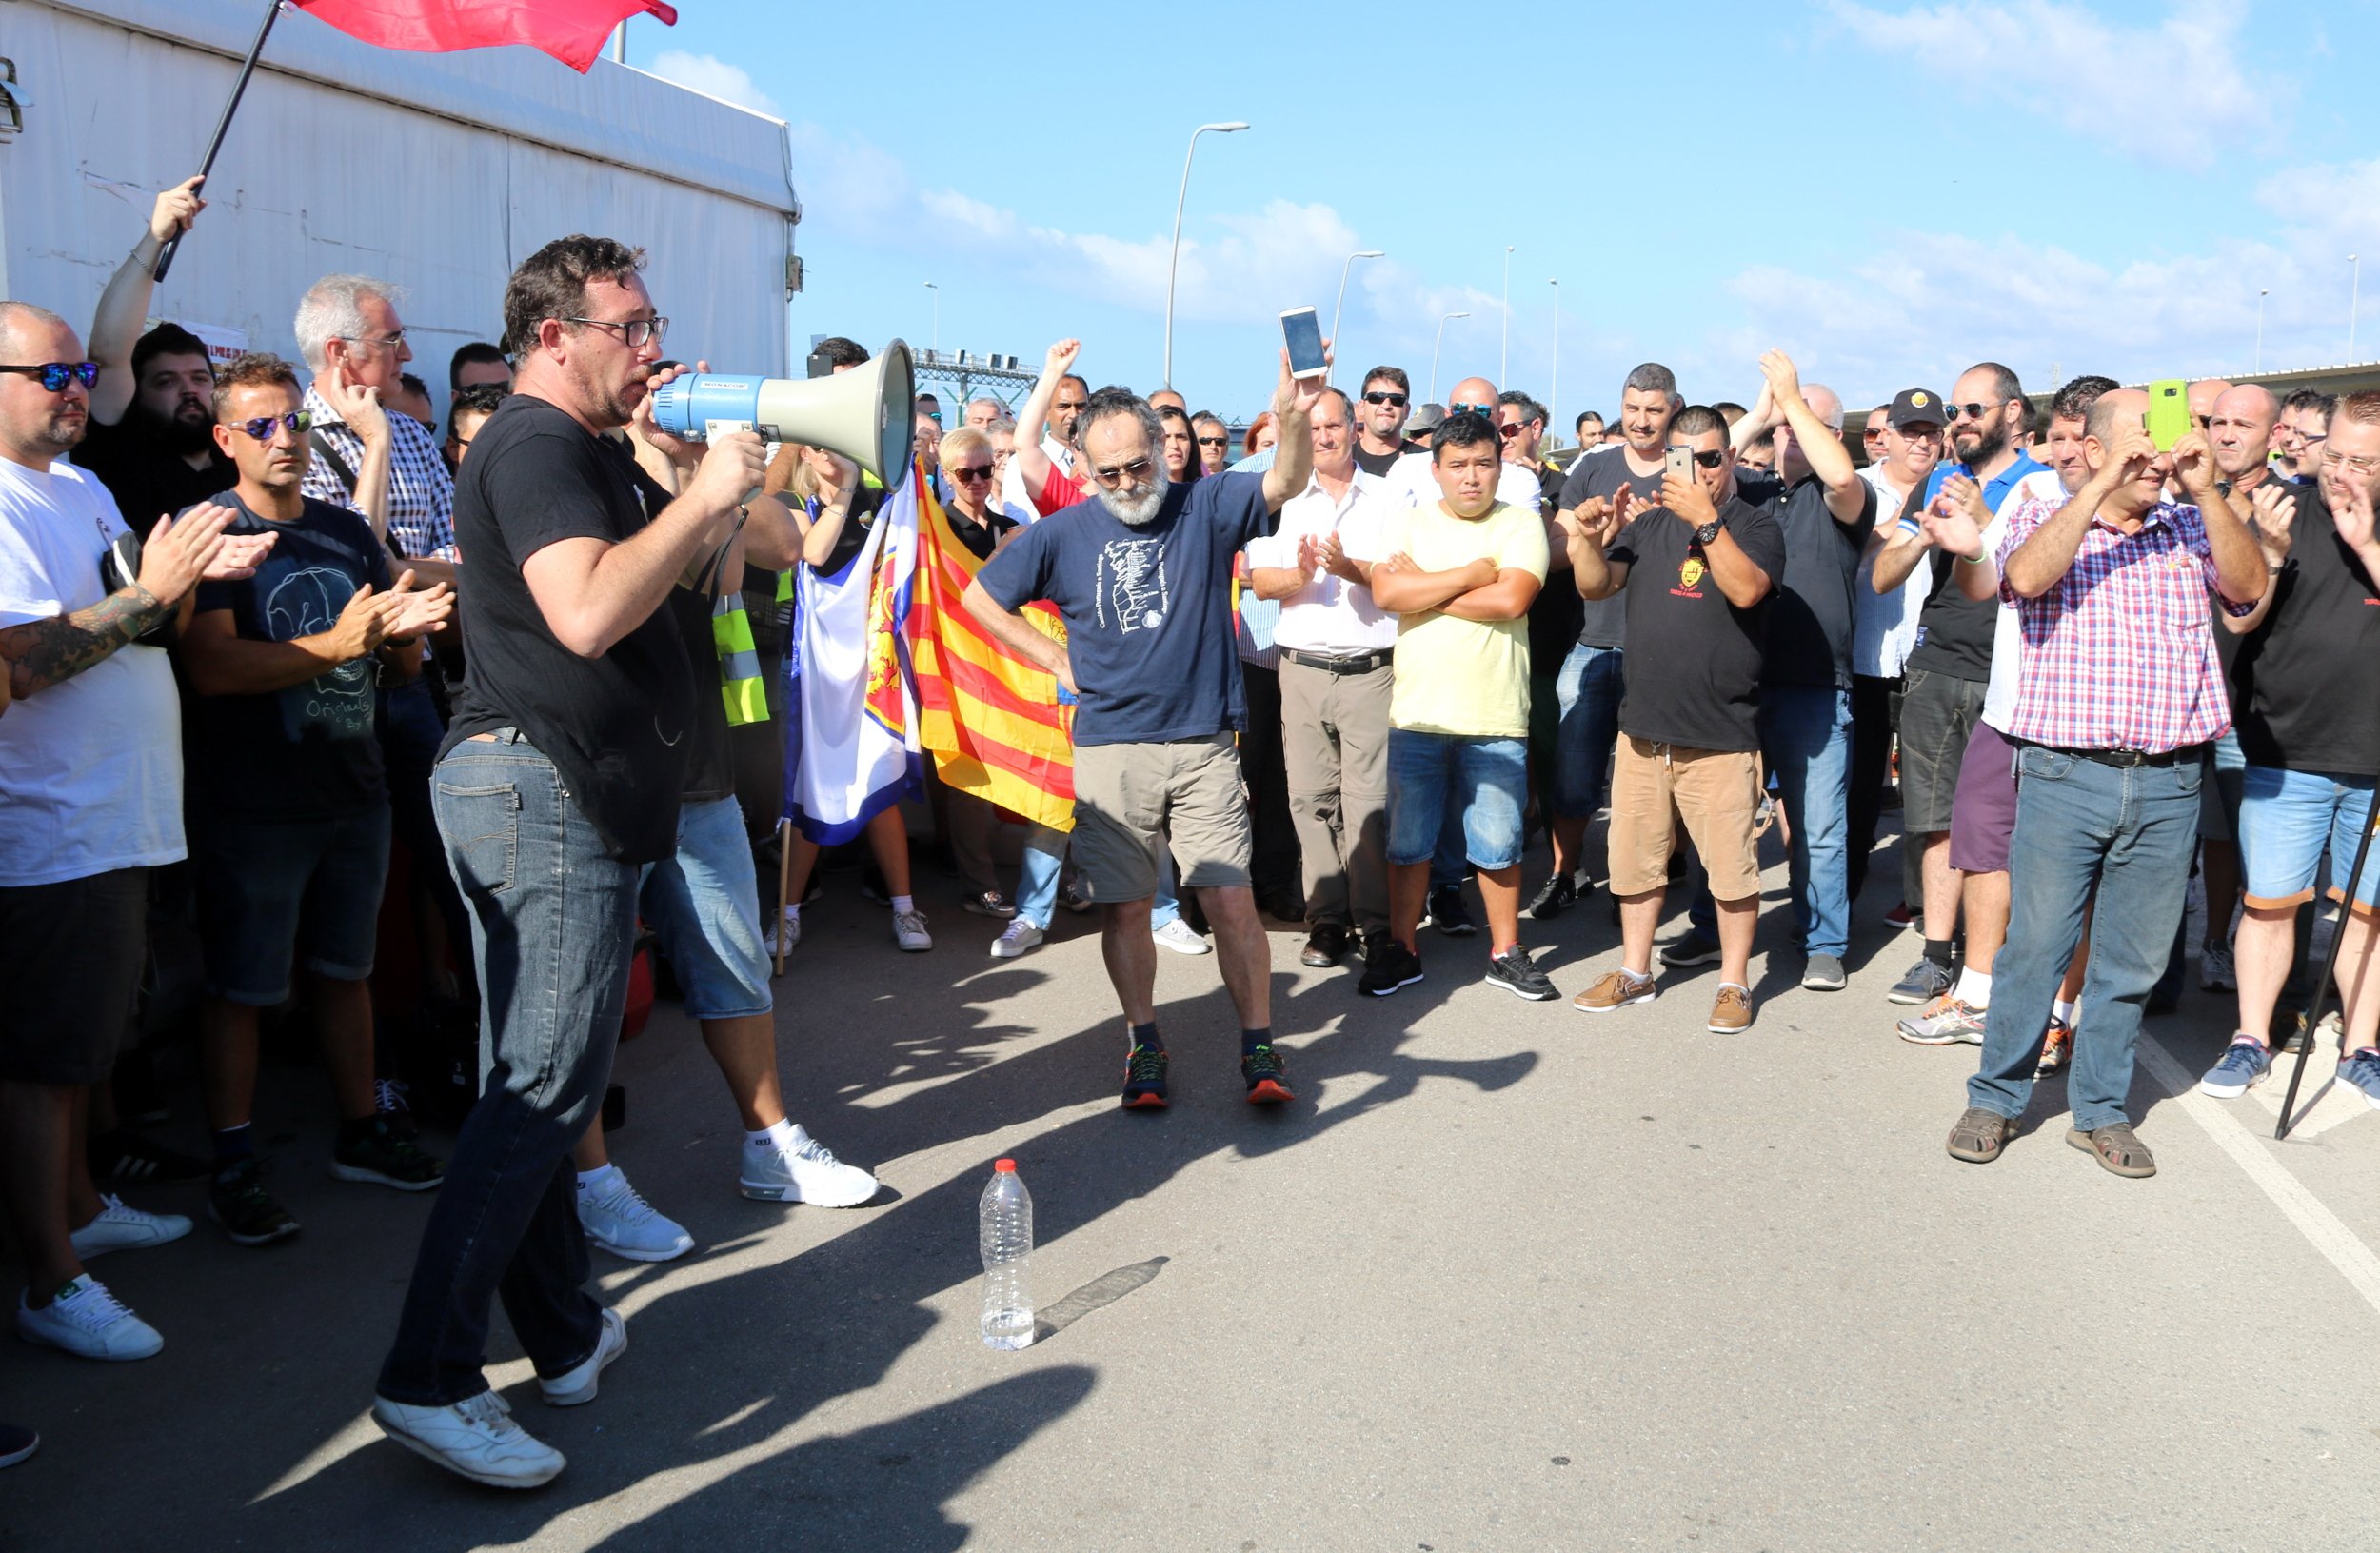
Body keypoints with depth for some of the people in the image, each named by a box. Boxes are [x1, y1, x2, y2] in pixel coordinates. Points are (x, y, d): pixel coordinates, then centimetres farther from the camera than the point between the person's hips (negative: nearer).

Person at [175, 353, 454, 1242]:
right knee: (241, 987, 2)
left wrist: (405, 630, -8)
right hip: (252, 804, -6)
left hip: (354, 793, 6)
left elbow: (403, 666, 15)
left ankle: (361, 1133, 28)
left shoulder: (348, 531, 12)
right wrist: (335, 646, -26)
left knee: (345, 969, 16)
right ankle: (234, 1168, 13)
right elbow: (210, 666, -20)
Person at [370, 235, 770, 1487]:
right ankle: (429, 1382, -7)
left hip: (532, 793, 11)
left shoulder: (576, 447, 20)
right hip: (548, 788, -11)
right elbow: (588, 611, -28)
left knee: (530, 1084, 13)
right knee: (546, 1085, -10)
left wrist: (683, 479, 15)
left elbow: (640, 582, 25)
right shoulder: (537, 444, -13)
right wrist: (703, 495, -19)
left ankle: (564, 1333, 24)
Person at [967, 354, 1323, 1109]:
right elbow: (980, 597, 11)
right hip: (1110, 752, 1)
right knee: (1125, 907, 7)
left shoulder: (1204, 508, -1)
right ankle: (1143, 1043, 24)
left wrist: (1293, 418, -39)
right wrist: (1057, 660, 5)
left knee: (1232, 901, -5)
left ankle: (1259, 1046, 8)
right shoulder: (1063, 534, 2)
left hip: (1203, 745, -1)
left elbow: (1285, 483, -18)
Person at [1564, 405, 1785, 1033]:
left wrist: (1705, 519, -26)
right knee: (1635, 858, 13)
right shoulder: (1649, 522, 12)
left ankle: (1734, 982, 16)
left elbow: (1747, 588, -20)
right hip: (1643, 726, 5)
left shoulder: (1754, 524, -2)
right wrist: (1589, 537, -13)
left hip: (1720, 737, -5)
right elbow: (1596, 586, 5)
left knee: (1731, 866, 1)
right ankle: (1635, 973, 28)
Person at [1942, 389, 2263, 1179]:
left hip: (2168, 785, 3)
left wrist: (2207, 490, -11)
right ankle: (1995, 1100, 15)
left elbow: (2249, 587, -4)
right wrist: (2103, 485, -18)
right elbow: (2027, 577, -17)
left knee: (2132, 960, 10)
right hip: (2065, 777, -3)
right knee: (2034, 948, 0)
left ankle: (2101, 1110, 23)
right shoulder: (2044, 520, 4)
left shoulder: (2190, 530, 13)